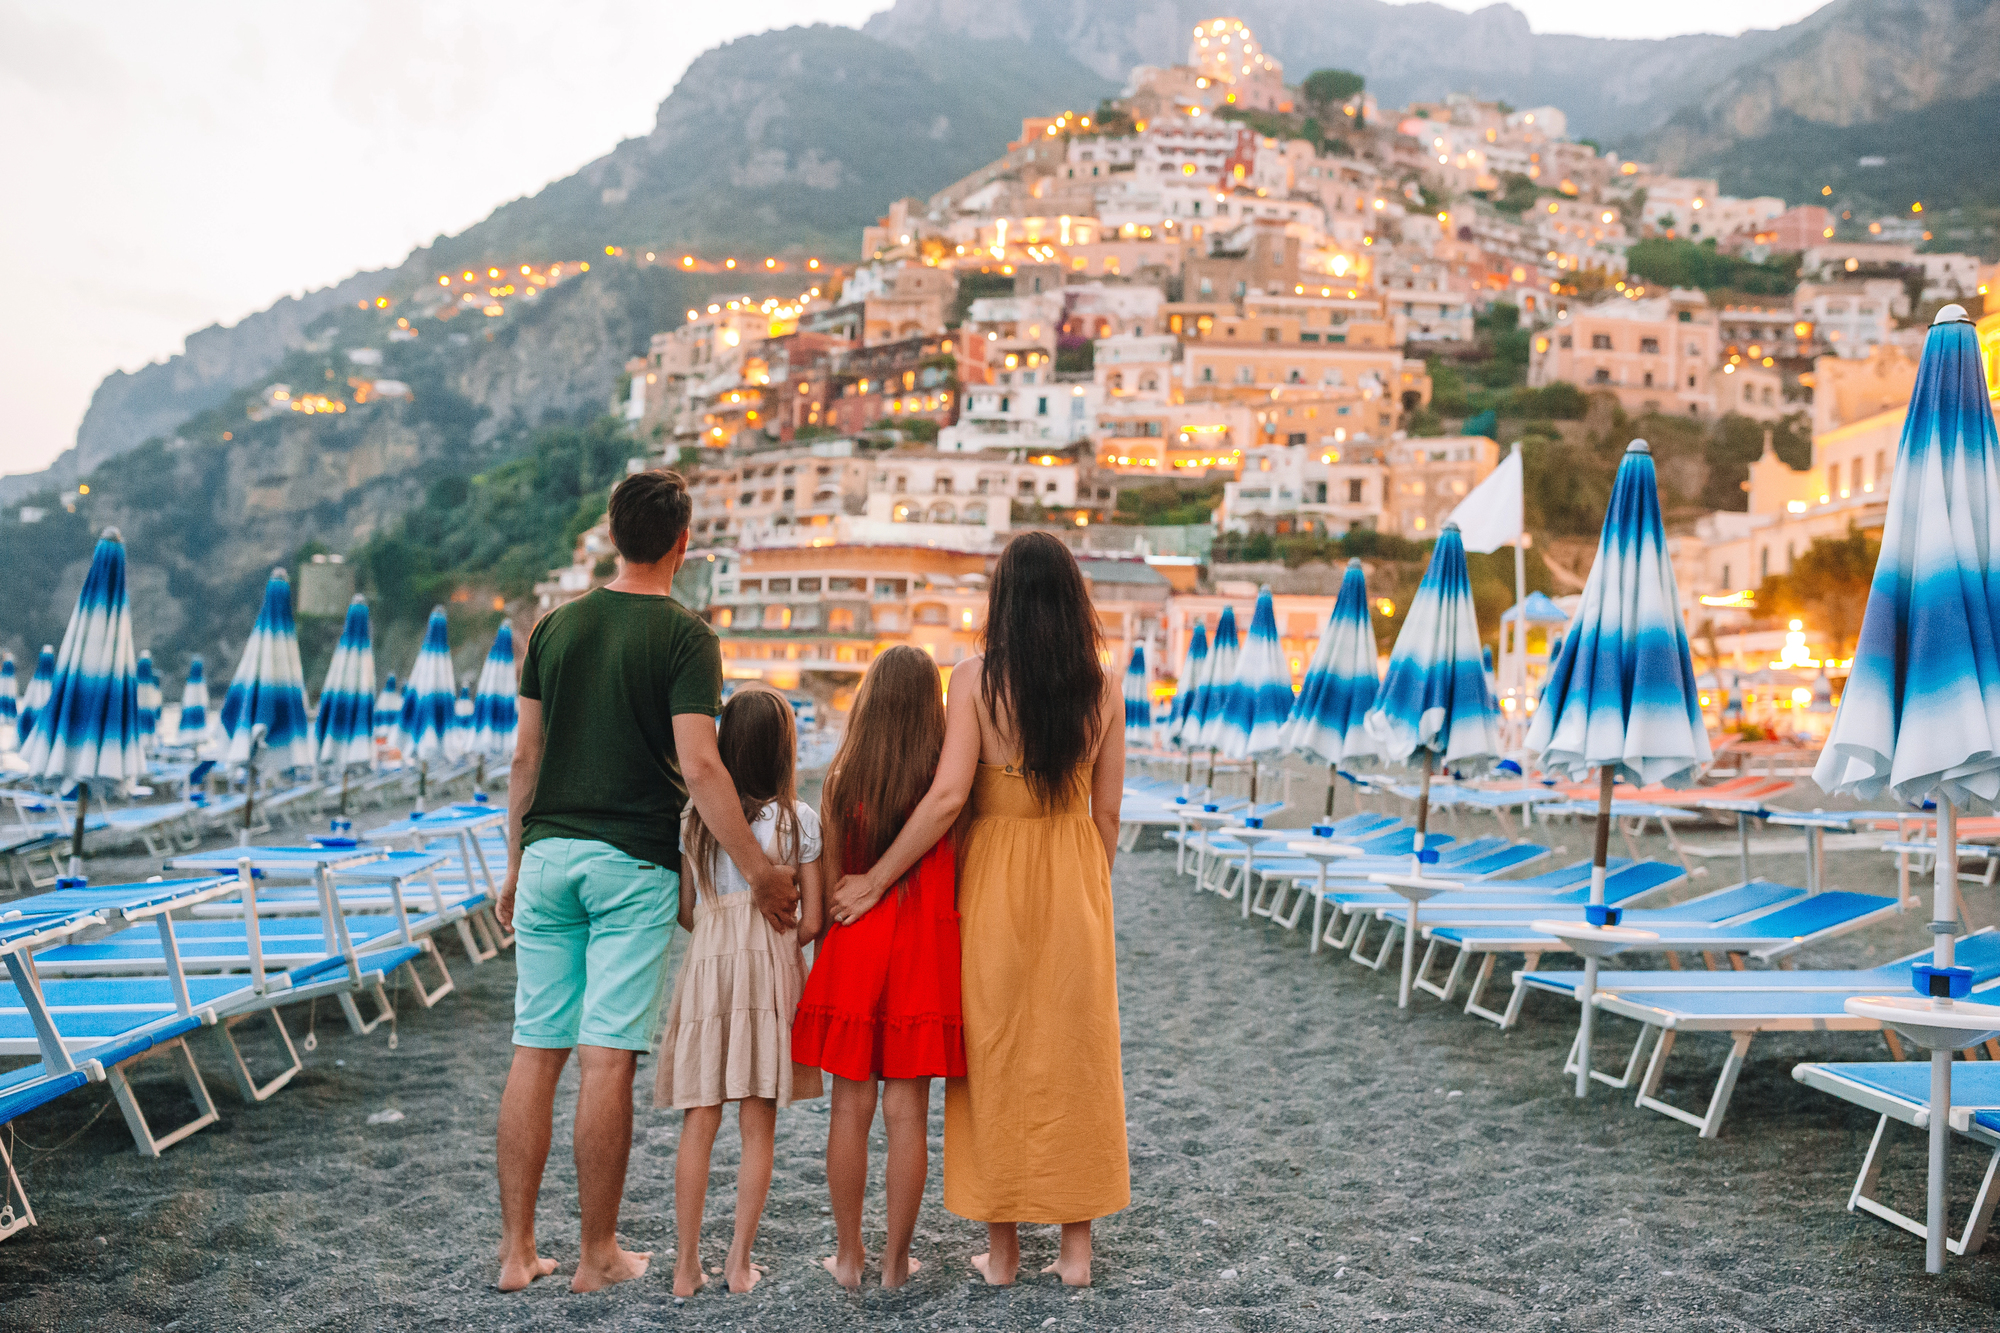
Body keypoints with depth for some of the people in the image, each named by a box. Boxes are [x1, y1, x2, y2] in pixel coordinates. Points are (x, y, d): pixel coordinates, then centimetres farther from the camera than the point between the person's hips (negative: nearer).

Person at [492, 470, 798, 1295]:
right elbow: (698, 769, -14)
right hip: (633, 862, -5)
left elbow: (526, 756, 10)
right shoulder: (685, 636, -6)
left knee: (535, 1053, 8)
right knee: (608, 1059, 0)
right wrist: (759, 872, -10)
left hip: (549, 853, 5)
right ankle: (597, 1254, 10)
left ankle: (516, 1250, 14)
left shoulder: (555, 626, 9)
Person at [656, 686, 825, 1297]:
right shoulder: (799, 818, -1)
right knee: (759, 1127, 7)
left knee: (699, 1122, 7)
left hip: (706, 966, 2)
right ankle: (740, 1262, 12)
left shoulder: (696, 817, 5)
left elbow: (684, 911, 6)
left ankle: (687, 1265, 10)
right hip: (769, 970, -2)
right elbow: (811, 921, -1)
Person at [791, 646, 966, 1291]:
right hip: (924, 947, -1)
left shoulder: (842, 779, -2)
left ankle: (848, 1255, 17)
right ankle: (896, 1260, 12)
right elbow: (960, 873, -1)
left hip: (852, 942, 1)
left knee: (850, 1105, 9)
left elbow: (829, 879, 3)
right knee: (906, 1109, 5)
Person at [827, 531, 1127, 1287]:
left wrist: (875, 881, -11)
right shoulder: (1101, 687, -1)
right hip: (1075, 882, 3)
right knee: (1074, 1058, 11)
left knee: (996, 1060, 9)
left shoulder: (976, 679, -11)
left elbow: (947, 796, -18)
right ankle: (1076, 1247, 17)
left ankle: (1001, 1250, 17)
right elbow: (1106, 812, 3)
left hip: (994, 876, -2)